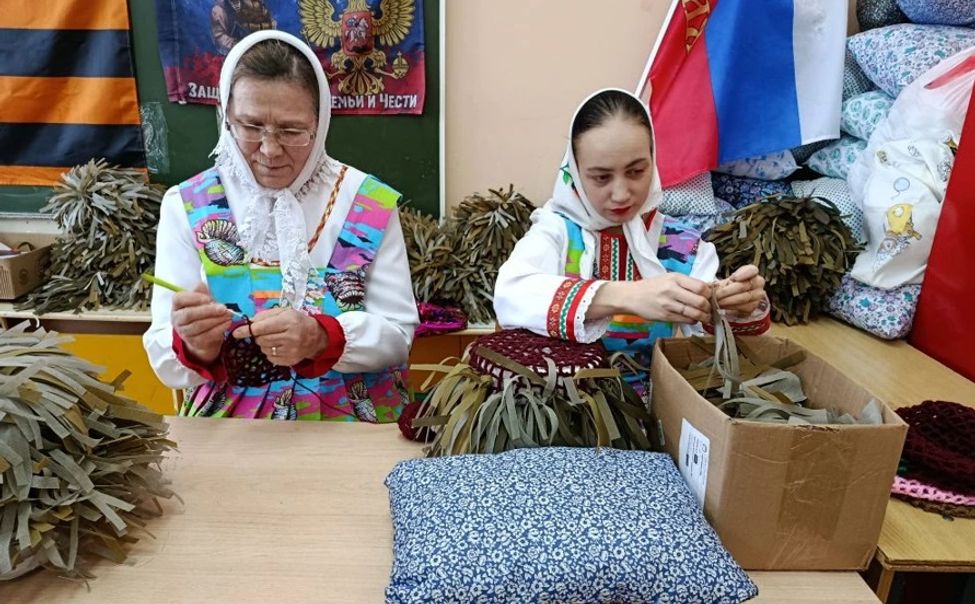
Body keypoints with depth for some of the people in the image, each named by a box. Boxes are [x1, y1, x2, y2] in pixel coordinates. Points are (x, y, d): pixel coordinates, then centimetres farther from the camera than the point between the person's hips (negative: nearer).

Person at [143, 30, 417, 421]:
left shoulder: (370, 204, -3)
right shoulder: (186, 206, -1)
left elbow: (396, 334, -6)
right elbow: (166, 361, -3)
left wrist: (320, 339, -23)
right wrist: (194, 346, -24)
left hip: (354, 426, 0)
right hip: (228, 430, 1)